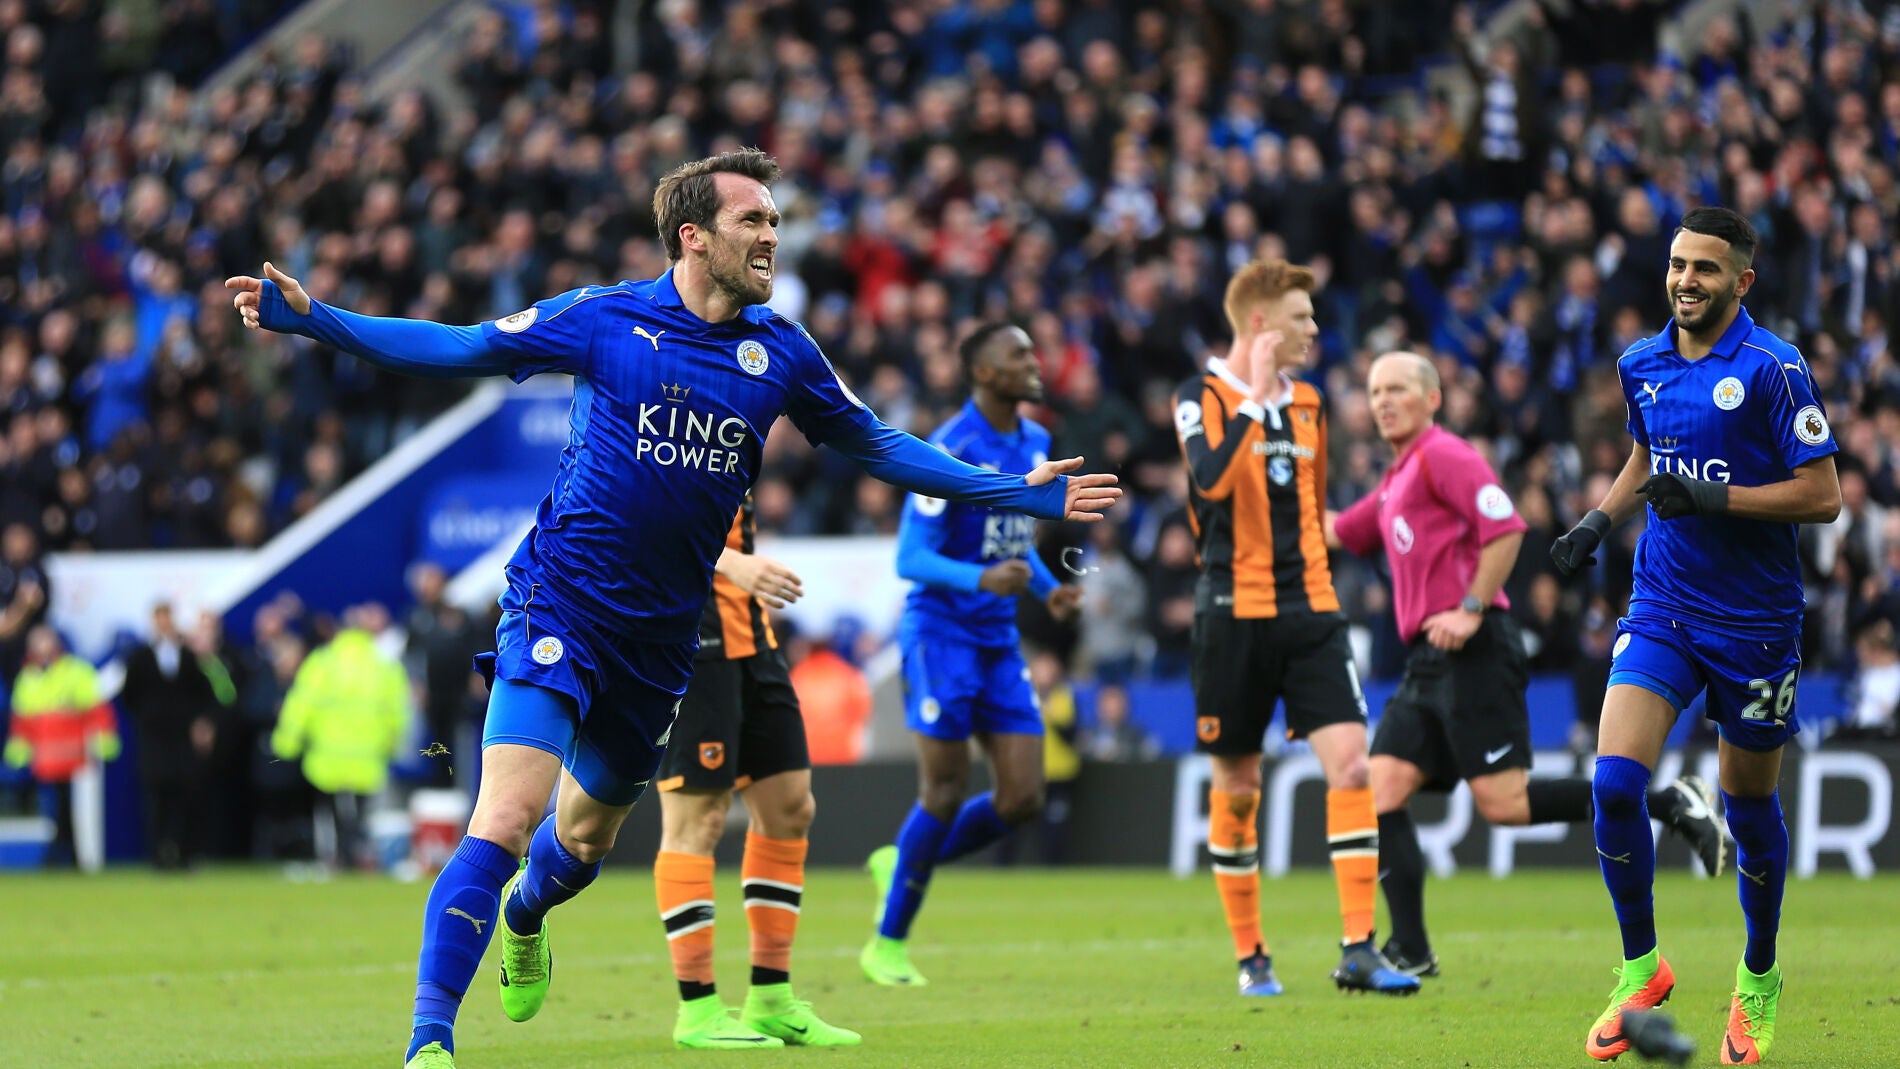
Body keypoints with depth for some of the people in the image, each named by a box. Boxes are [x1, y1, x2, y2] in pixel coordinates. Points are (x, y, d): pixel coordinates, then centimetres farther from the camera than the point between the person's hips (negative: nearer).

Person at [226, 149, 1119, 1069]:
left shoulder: (780, 351, 4)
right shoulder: (605, 319, -7)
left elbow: (876, 447, 16)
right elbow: (455, 350, -1)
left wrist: (1022, 493, 14)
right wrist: (307, 318, -9)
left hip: (661, 635, 5)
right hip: (561, 605, -5)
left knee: (589, 832, 21)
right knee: (506, 819, -20)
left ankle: (524, 918, 56)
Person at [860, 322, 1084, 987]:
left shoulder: (1034, 443, 10)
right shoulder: (953, 450, -15)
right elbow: (910, 559, -16)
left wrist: (1047, 589, 6)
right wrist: (982, 579, -32)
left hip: (999, 641, 7)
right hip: (942, 633, -7)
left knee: (1024, 799, -1)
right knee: (946, 793, -6)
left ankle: (903, 864, 22)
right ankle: (888, 943, 10)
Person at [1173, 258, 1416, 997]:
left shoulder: (1306, 402, 13)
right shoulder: (1203, 398, -5)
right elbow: (1212, 479, -25)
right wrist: (1256, 397, -22)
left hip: (1309, 610, 4)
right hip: (1235, 613, -4)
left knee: (1349, 760, -11)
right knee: (1237, 788, 4)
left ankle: (1358, 949, -12)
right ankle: (1250, 957, 18)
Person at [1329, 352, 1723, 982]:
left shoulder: (1442, 456, -5)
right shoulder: (1396, 482, 23)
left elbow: (1505, 528, -16)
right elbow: (1334, 534, 33)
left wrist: (1471, 609, -19)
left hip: (1471, 652, -9)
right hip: (1428, 664, 9)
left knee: (1502, 802, -15)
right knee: (1380, 791, -3)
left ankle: (1671, 803, -7)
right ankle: (1410, 952, -4)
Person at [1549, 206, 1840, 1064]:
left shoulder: (1773, 370, -12)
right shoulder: (1642, 365, 5)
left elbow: (1822, 495, -13)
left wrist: (1712, 497, -21)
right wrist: (1600, 520, 7)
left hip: (1754, 622, -4)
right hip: (1661, 607, 4)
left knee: (1749, 806, 9)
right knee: (1615, 781, -14)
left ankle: (1758, 979, 31)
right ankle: (1641, 968, 2)